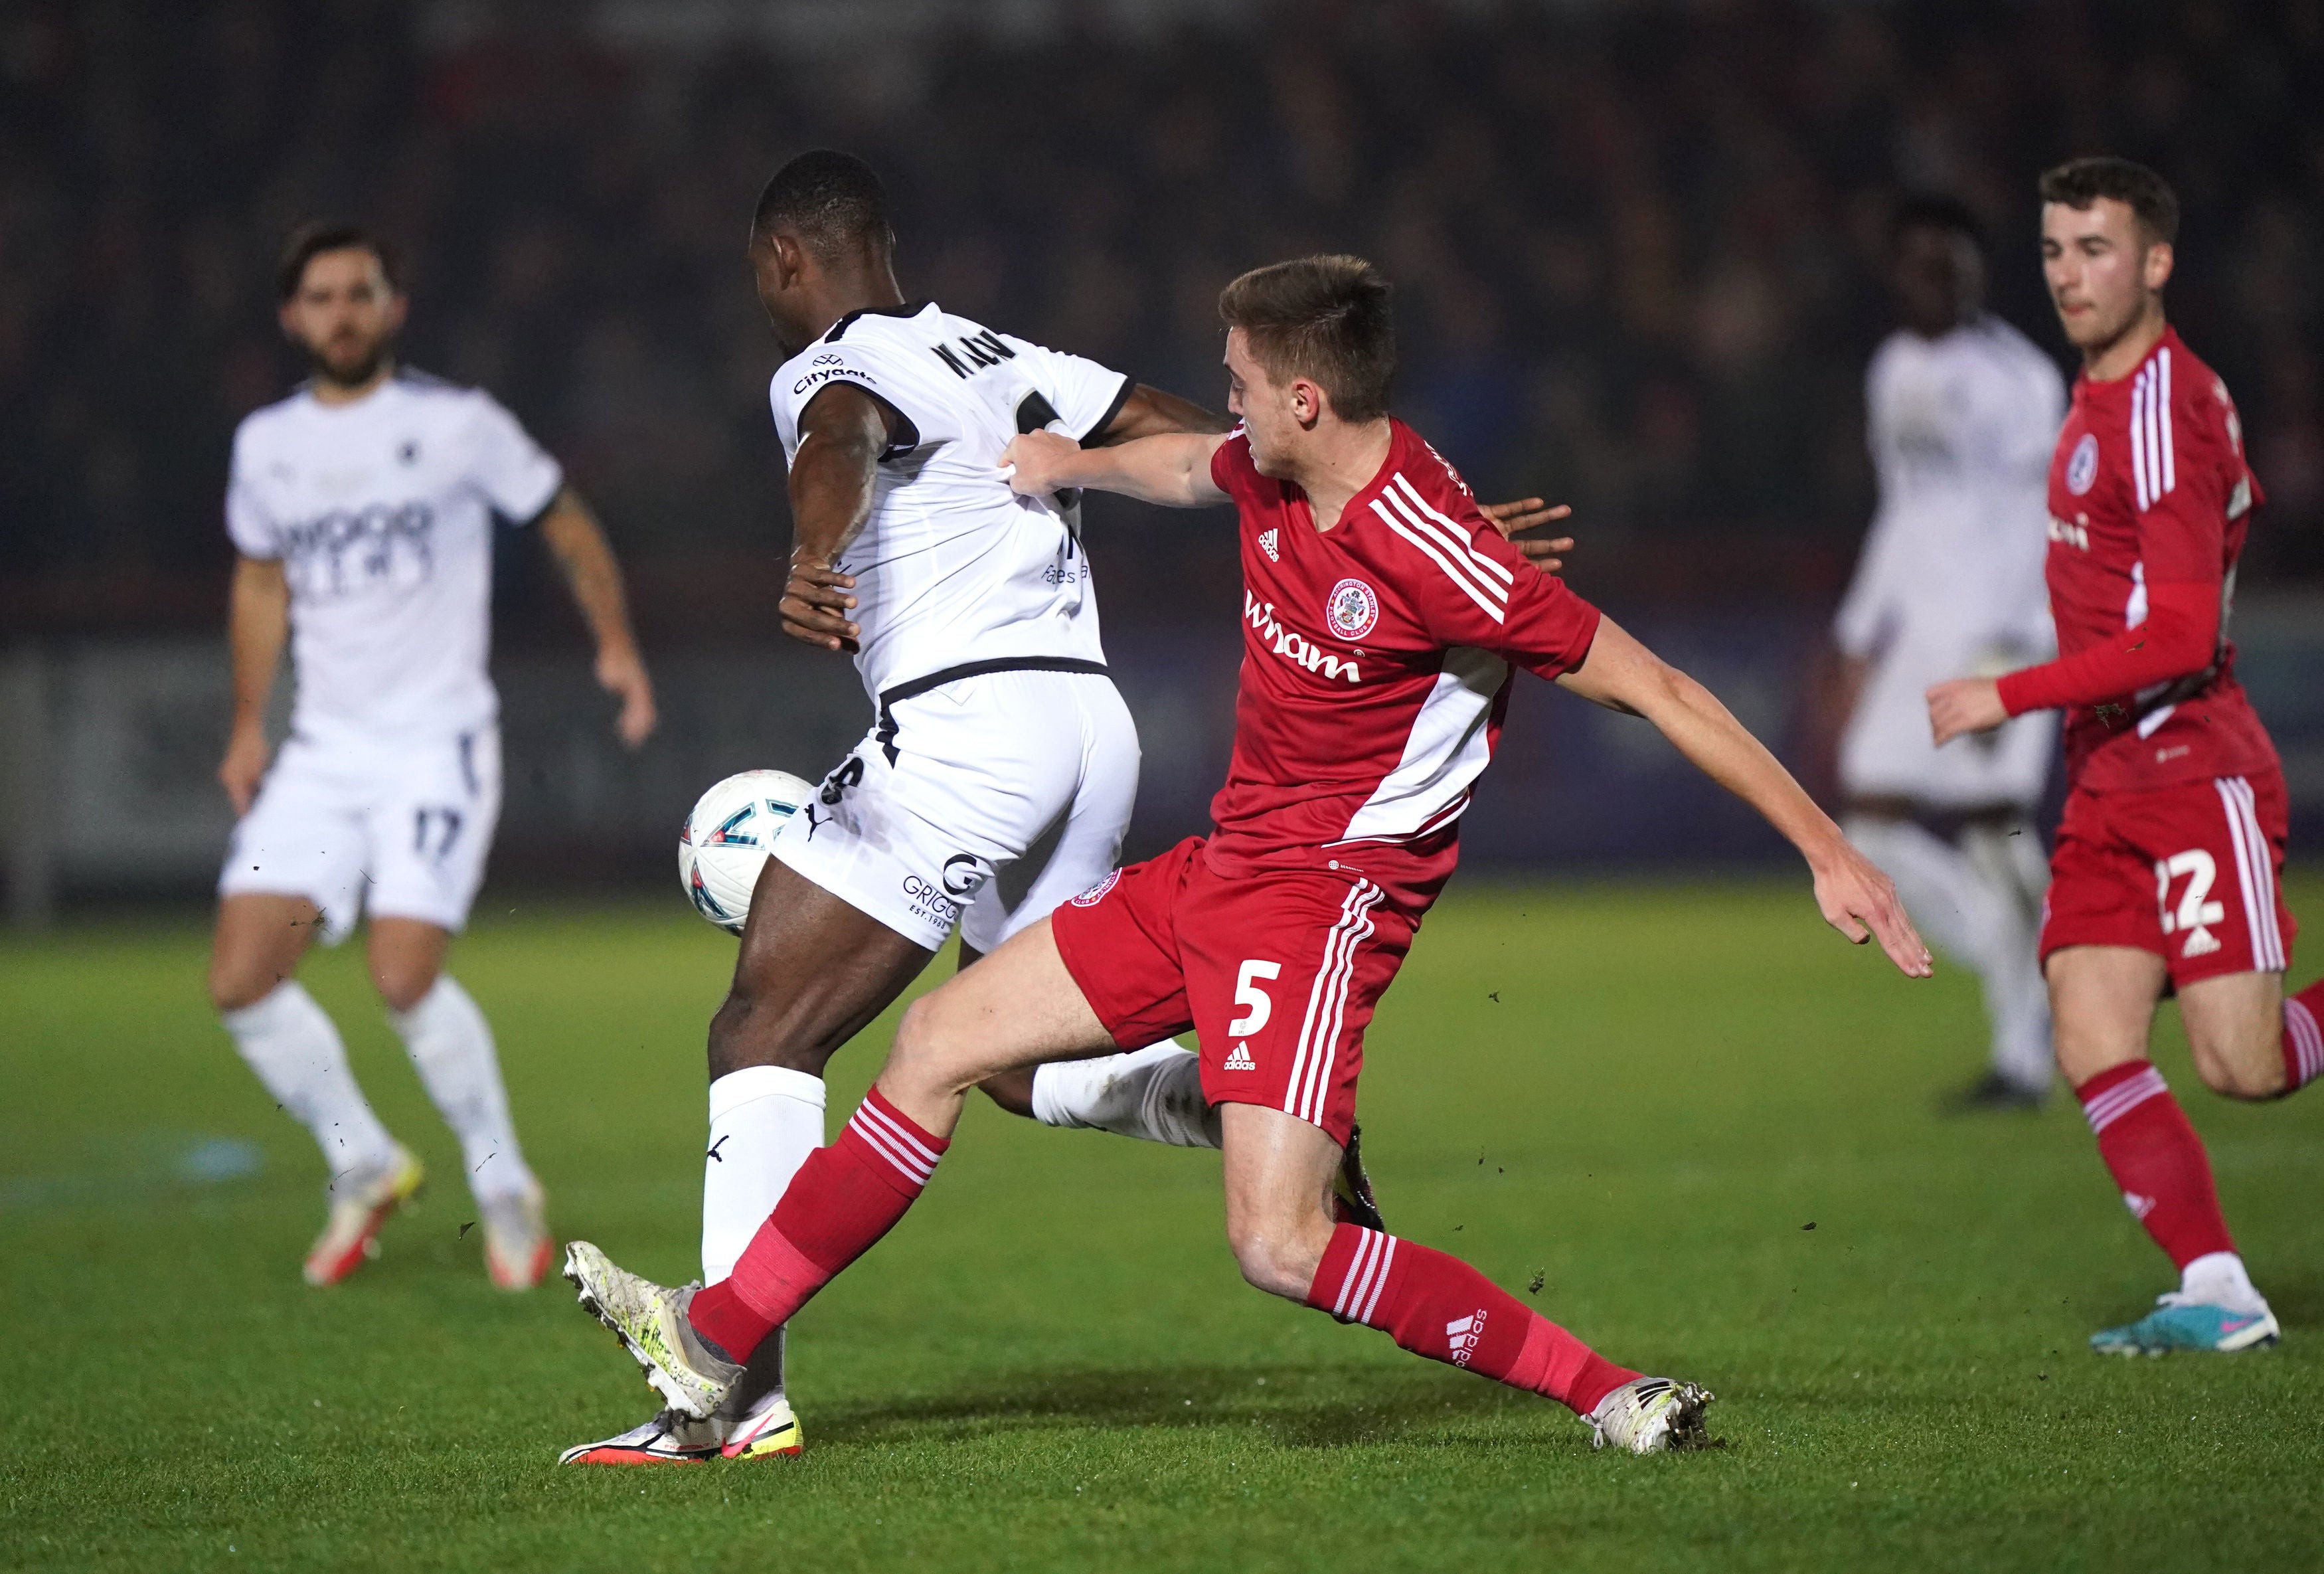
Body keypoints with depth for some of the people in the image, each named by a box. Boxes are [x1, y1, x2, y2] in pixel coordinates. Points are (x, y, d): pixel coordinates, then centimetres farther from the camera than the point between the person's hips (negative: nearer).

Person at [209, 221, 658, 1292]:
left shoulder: (459, 427, -4)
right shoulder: (266, 445, 8)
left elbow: (568, 527, 8)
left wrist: (616, 645, -4)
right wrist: (248, 725, 16)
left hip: (437, 744, -5)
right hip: (322, 754, 5)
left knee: (404, 975, -21)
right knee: (240, 980, -9)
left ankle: (505, 1190, 1)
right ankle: (365, 1168, 13)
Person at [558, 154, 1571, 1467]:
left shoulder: (834, 367, -1)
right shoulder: (1001, 357, 23)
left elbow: (841, 446, -26)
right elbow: (1219, 447, 21)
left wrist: (814, 557, -48)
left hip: (964, 721, -8)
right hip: (1095, 722, 8)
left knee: (763, 1036, -4)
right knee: (1019, 1061, 22)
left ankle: (736, 1391, -13)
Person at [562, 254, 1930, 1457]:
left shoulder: (1435, 556, -25)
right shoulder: (1277, 473, -1)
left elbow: (1655, 690, -20)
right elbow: (1190, 468, 27)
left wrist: (1830, 851, -20)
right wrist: (1079, 462, 44)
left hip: (1329, 897, -9)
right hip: (1222, 864, 9)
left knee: (1281, 1245, -22)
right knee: (940, 1044, 11)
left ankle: (1608, 1394, -13)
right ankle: (715, 1343, 20)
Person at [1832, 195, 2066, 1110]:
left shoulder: (2013, 376, -8)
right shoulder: (1895, 373, 16)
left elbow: (2030, 517, -14)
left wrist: (2004, 641, -22)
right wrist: (1863, 638, 22)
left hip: (2004, 625, -8)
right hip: (1922, 625, 8)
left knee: (1992, 820, -12)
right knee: (1876, 821, -1)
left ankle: (2027, 1052, -5)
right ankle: (2026, 982, 9)